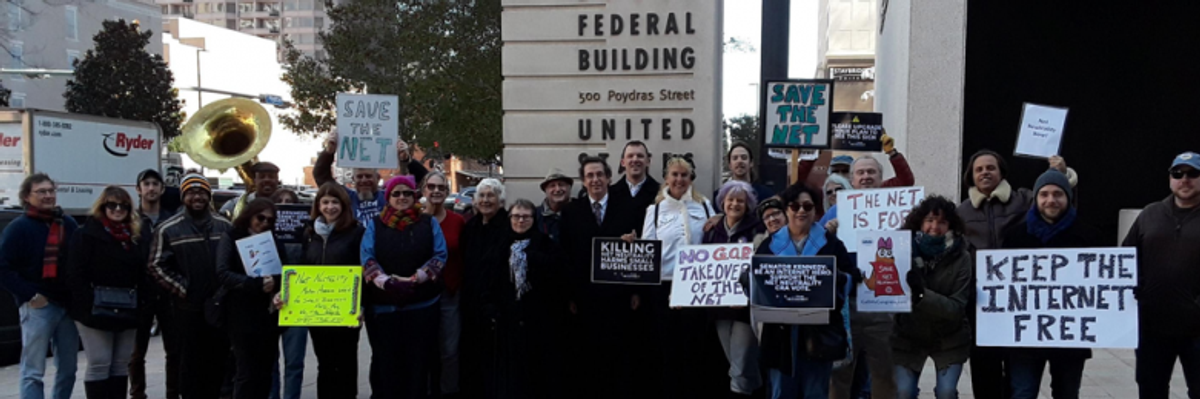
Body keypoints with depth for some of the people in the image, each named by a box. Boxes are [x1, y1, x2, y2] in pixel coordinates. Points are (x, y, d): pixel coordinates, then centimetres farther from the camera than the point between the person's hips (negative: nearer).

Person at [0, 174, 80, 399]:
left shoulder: (69, 225, 12)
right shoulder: (18, 227, -3)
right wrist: (30, 295, -15)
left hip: (68, 305, 5)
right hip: (37, 306, -5)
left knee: (68, 369, 11)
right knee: (33, 372, -4)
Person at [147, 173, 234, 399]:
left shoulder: (225, 226, 9)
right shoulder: (168, 229, -1)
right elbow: (156, 266, -4)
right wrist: (181, 289, -10)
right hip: (189, 308, -3)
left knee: (219, 361, 10)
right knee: (191, 362, 3)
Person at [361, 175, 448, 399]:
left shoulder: (429, 224, 7)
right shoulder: (375, 226, 8)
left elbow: (440, 255, -2)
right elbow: (367, 258, -3)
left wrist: (414, 280, -15)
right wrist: (386, 281, -21)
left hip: (422, 304, 0)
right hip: (383, 304, 0)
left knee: (418, 360, 4)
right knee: (385, 360, 7)